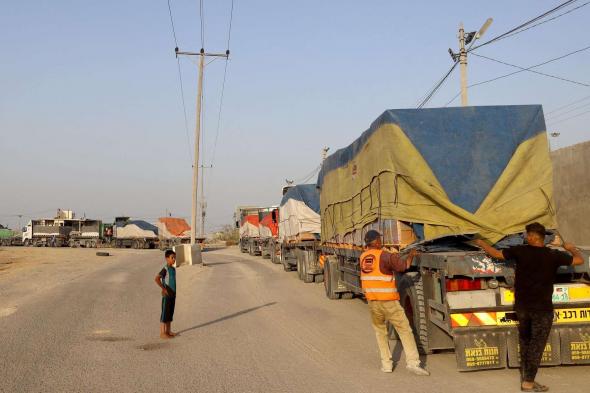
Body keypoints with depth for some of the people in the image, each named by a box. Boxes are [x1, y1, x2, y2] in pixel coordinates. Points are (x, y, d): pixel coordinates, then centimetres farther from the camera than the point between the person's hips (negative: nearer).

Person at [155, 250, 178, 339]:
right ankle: (162, 333, 4)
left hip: (173, 294, 8)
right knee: (164, 314, -2)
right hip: (166, 295, -8)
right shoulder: (165, 269, -16)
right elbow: (157, 279, -27)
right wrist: (163, 289, -23)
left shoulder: (173, 269, 10)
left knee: (170, 313, 13)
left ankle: (168, 331, 22)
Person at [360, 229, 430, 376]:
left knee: (380, 331, 20)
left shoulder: (363, 257, 8)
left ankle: (386, 364, 17)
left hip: (372, 302, 5)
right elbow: (404, 265, -15)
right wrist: (411, 255, 5)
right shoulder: (385, 256, -11)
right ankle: (412, 362, -7)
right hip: (389, 301, -5)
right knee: (405, 331, 1)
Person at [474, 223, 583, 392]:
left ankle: (524, 374, 30)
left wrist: (482, 243, 19)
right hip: (542, 308, -3)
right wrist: (572, 249, 23)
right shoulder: (554, 256, -10)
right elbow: (579, 260, 2)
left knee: (525, 339, 21)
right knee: (537, 344, 4)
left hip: (522, 306, 3)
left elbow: (496, 254, 2)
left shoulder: (520, 251, -8)